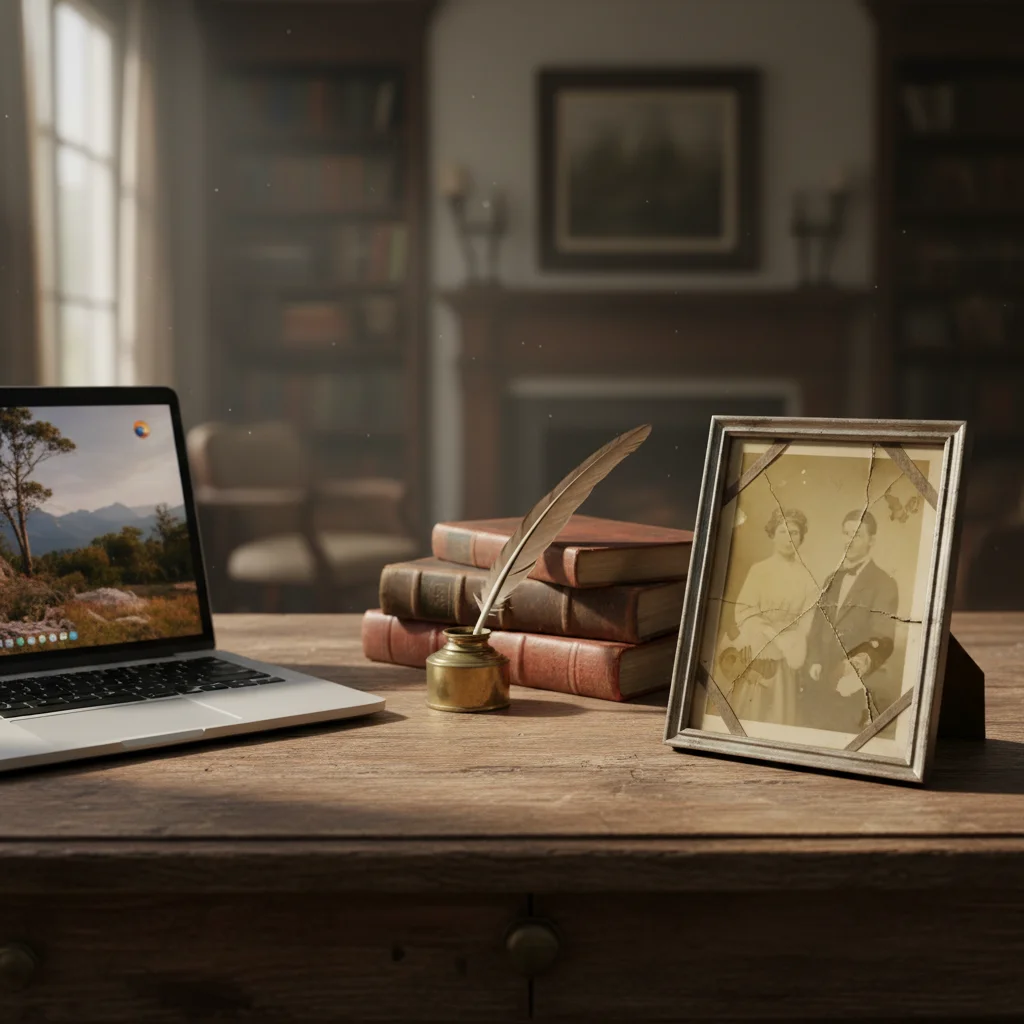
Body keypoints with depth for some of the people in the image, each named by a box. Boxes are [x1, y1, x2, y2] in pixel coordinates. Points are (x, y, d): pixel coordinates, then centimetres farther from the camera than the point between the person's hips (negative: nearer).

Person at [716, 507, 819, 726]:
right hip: (756, 653, -1)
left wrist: (790, 643, -11)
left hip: (786, 655, 2)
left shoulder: (806, 577, 3)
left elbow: (808, 619, 2)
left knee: (779, 713, 2)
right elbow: (744, 611, -4)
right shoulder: (759, 570, -1)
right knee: (749, 709, -2)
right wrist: (773, 637, -12)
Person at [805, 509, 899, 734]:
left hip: (856, 689, -6)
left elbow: (882, 641, -13)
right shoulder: (832, 580, 18)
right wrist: (813, 661, 5)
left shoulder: (884, 584, -5)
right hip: (820, 684, 6)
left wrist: (859, 671, -30)